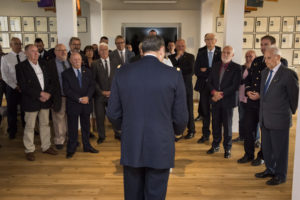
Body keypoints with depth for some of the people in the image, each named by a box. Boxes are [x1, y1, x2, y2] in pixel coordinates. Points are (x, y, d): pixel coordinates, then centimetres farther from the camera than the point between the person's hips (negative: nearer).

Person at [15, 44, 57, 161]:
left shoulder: (43, 64, 9)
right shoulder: (21, 67, -8)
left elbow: (50, 80, 9)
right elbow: (23, 86, -15)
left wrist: (48, 93, -8)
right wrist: (40, 94, -18)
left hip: (45, 100, 5)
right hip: (31, 102, -5)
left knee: (45, 124, 14)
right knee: (30, 126, 5)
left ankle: (46, 147, 27)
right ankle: (29, 150, 18)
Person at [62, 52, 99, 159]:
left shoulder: (87, 71, 8)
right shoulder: (66, 74, -2)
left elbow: (92, 85, 3)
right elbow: (67, 90, -10)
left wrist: (87, 97, -14)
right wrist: (79, 99, -17)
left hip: (86, 104, 3)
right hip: (73, 105, -3)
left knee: (86, 127, 13)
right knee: (72, 128, 4)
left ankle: (87, 146, 27)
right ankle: (71, 149, 16)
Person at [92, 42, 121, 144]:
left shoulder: (114, 62, 8)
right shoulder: (95, 64, 2)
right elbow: (93, 80, -2)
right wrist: (101, 92, -10)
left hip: (113, 94, 1)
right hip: (100, 95, -1)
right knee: (100, 117, 6)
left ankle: (117, 134, 21)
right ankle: (101, 136, 21)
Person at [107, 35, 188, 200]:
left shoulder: (122, 73, -2)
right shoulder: (174, 74, -8)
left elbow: (113, 114, 2)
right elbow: (181, 117, -4)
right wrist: (176, 131, 18)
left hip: (131, 148, 3)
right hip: (160, 149, -2)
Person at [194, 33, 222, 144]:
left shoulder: (220, 53, -3)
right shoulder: (201, 53, 5)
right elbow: (197, 71, -2)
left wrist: (206, 70, -12)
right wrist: (211, 72, -12)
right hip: (204, 86, 3)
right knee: (205, 111, 10)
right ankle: (205, 134, 22)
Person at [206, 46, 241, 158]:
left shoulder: (236, 68, -5)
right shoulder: (215, 66, 11)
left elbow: (235, 86, -12)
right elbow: (209, 82, 9)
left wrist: (221, 94, -15)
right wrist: (214, 92, -10)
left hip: (228, 101, -4)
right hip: (215, 100, 4)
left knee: (227, 126, 5)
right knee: (215, 124, 11)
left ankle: (227, 148, 18)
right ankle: (215, 145, 27)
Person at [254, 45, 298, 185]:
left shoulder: (288, 74, -14)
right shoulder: (264, 73, 9)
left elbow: (294, 96, -6)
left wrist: (291, 112, 5)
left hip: (279, 120, -7)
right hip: (265, 119, 7)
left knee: (280, 149, 7)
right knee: (266, 147, 19)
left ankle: (280, 175, 23)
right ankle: (270, 170, 38)